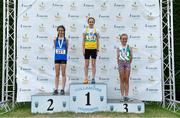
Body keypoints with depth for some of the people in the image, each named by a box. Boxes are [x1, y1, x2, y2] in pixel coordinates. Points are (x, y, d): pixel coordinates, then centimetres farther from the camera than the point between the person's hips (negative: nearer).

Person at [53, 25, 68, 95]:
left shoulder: (66, 40, 1)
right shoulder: (55, 39, 5)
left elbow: (66, 48, 1)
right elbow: (55, 47, 10)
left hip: (63, 58, -2)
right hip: (57, 58, 2)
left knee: (63, 74, 3)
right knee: (57, 74, 6)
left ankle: (62, 89, 10)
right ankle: (56, 89, 11)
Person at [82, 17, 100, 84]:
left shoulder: (96, 30, 5)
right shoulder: (85, 30, 5)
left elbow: (98, 41, 6)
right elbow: (83, 40, 5)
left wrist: (98, 49, 0)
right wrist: (83, 49, -2)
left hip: (94, 49, 0)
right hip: (87, 48, 0)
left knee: (93, 64, 2)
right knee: (86, 64, 4)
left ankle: (93, 78, 6)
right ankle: (86, 78, 11)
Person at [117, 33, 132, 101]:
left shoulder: (129, 47, 6)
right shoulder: (119, 47, 6)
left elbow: (131, 57, 6)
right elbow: (118, 57, 6)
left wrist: (129, 63, 5)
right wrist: (119, 65, 1)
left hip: (127, 63, 0)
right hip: (121, 63, 0)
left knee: (126, 80, 2)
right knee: (122, 80, 2)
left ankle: (126, 95, 7)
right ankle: (122, 96, 5)